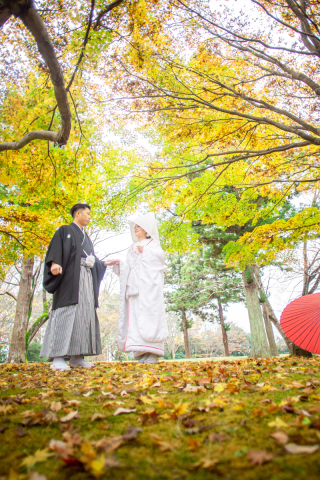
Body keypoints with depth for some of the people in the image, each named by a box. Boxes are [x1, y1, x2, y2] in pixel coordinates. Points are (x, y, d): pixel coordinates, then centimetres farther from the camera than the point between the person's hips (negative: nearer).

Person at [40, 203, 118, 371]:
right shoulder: (65, 231, 6)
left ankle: (76, 357, 2)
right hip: (70, 279, -7)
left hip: (86, 280, 7)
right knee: (67, 313, -14)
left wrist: (104, 264, 18)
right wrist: (55, 263, -25)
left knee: (84, 314, 0)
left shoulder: (86, 238, 27)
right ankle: (58, 358, -13)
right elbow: (55, 250, -8)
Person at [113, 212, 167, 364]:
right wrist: (119, 264, 3)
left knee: (149, 314, -15)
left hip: (149, 285, -5)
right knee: (135, 316, -7)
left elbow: (161, 256, 0)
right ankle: (141, 353, -8)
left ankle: (152, 353, -18)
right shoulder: (131, 249, 30)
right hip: (134, 286, 5)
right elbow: (128, 267, 21)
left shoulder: (152, 243, 18)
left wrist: (145, 250, -3)